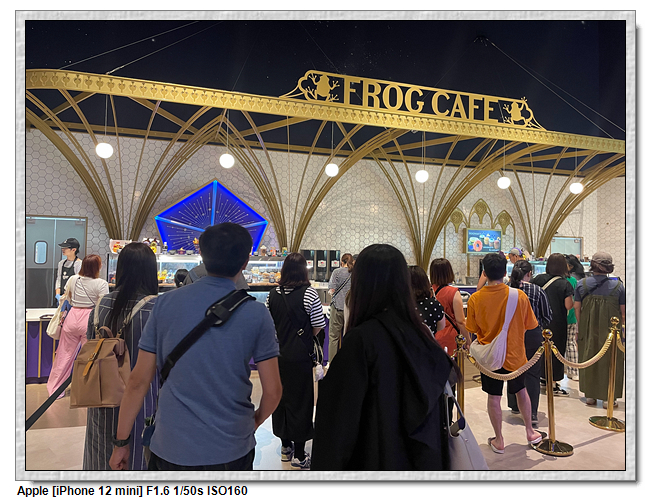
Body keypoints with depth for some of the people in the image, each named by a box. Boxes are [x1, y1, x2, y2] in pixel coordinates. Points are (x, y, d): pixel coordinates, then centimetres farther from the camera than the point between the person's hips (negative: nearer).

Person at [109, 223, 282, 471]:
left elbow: (139, 380, -4)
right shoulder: (257, 314, -11)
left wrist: (121, 441, 9)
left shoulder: (165, 303, -8)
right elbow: (272, 390, -7)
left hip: (171, 448, 1)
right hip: (232, 450, 0)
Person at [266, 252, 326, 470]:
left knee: (280, 397, 17)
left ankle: (286, 446, 33)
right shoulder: (309, 294, -15)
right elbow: (319, 327, -11)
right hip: (300, 356, -4)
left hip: (278, 355, 5)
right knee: (300, 401, 6)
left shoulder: (272, 295, -3)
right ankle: (299, 455, 16)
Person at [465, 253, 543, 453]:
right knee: (521, 391, 23)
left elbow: (472, 329, -5)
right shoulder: (519, 295, -15)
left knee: (493, 397, 11)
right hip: (515, 354, 1)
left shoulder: (475, 299, -16)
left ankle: (499, 440, 23)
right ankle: (530, 432, 38)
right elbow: (529, 325, -3)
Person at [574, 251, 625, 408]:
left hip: (588, 331, 1)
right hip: (610, 331, -1)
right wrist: (620, 326, 10)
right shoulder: (618, 285, -8)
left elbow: (577, 308, -2)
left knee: (588, 361, 12)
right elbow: (623, 312, -4)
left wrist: (580, 328, 9)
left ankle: (590, 396, 21)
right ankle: (608, 398, 14)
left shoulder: (581, 284, -5)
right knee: (609, 362, 9)